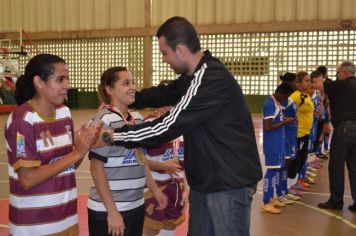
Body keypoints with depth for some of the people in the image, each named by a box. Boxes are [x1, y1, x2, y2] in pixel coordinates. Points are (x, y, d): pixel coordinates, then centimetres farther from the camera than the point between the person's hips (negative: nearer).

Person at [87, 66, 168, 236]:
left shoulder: (138, 118, 7)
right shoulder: (104, 120, -14)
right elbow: (96, 168, -16)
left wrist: (155, 190, 16)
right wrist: (112, 211, -17)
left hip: (136, 206, 7)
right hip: (108, 209, -7)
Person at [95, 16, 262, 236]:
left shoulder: (211, 80, -25)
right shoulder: (197, 74, 6)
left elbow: (167, 128, -25)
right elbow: (164, 93, 17)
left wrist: (112, 136, -16)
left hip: (230, 183, -9)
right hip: (205, 180, 9)